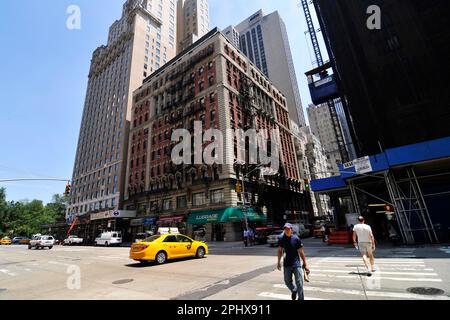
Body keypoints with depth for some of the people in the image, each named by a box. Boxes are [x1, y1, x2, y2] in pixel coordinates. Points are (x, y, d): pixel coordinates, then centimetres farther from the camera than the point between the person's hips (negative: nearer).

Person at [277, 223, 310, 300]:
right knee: (287, 281, 15)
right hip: (286, 264, 3)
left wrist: (305, 265, -5)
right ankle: (294, 290, 45)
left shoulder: (296, 239, -12)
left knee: (299, 283, -1)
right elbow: (280, 250, 8)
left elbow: (301, 252, -6)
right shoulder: (281, 239, -4)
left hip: (296, 264, -3)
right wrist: (279, 262, 11)